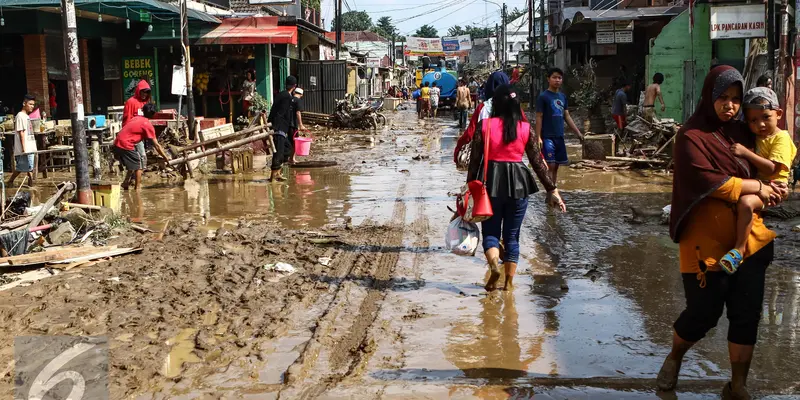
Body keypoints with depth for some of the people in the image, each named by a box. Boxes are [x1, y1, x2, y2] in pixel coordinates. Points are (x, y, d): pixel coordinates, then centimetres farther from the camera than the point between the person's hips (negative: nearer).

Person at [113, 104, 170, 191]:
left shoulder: (136, 118, 15)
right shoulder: (148, 125, -6)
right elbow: (156, 145, -5)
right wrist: (166, 158, 1)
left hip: (117, 144, 8)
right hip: (125, 145, -8)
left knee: (133, 165, 24)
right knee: (138, 165, 6)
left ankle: (125, 184, 28)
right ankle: (137, 188, 8)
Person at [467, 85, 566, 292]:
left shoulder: (484, 125, -4)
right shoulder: (525, 129, -1)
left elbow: (474, 160, -4)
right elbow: (537, 162, 0)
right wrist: (552, 190, 5)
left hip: (491, 182, -1)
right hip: (518, 183, 1)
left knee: (490, 231, 11)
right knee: (512, 235, 13)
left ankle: (494, 266, -18)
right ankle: (509, 282, 14)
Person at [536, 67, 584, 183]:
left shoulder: (563, 97, 11)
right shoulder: (543, 96, -7)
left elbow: (567, 116, 16)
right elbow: (539, 117, -8)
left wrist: (578, 132, 12)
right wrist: (538, 137, -13)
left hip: (559, 137, 6)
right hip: (547, 137, -6)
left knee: (556, 166, 10)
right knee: (550, 165, -9)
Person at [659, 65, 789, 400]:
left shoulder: (742, 132, 12)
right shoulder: (691, 137, -9)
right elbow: (709, 182, -20)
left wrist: (773, 189, 2)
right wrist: (757, 187, -11)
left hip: (748, 238, 6)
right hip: (708, 241, -6)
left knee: (747, 315, 6)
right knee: (704, 313, 2)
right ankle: (674, 357, 32)